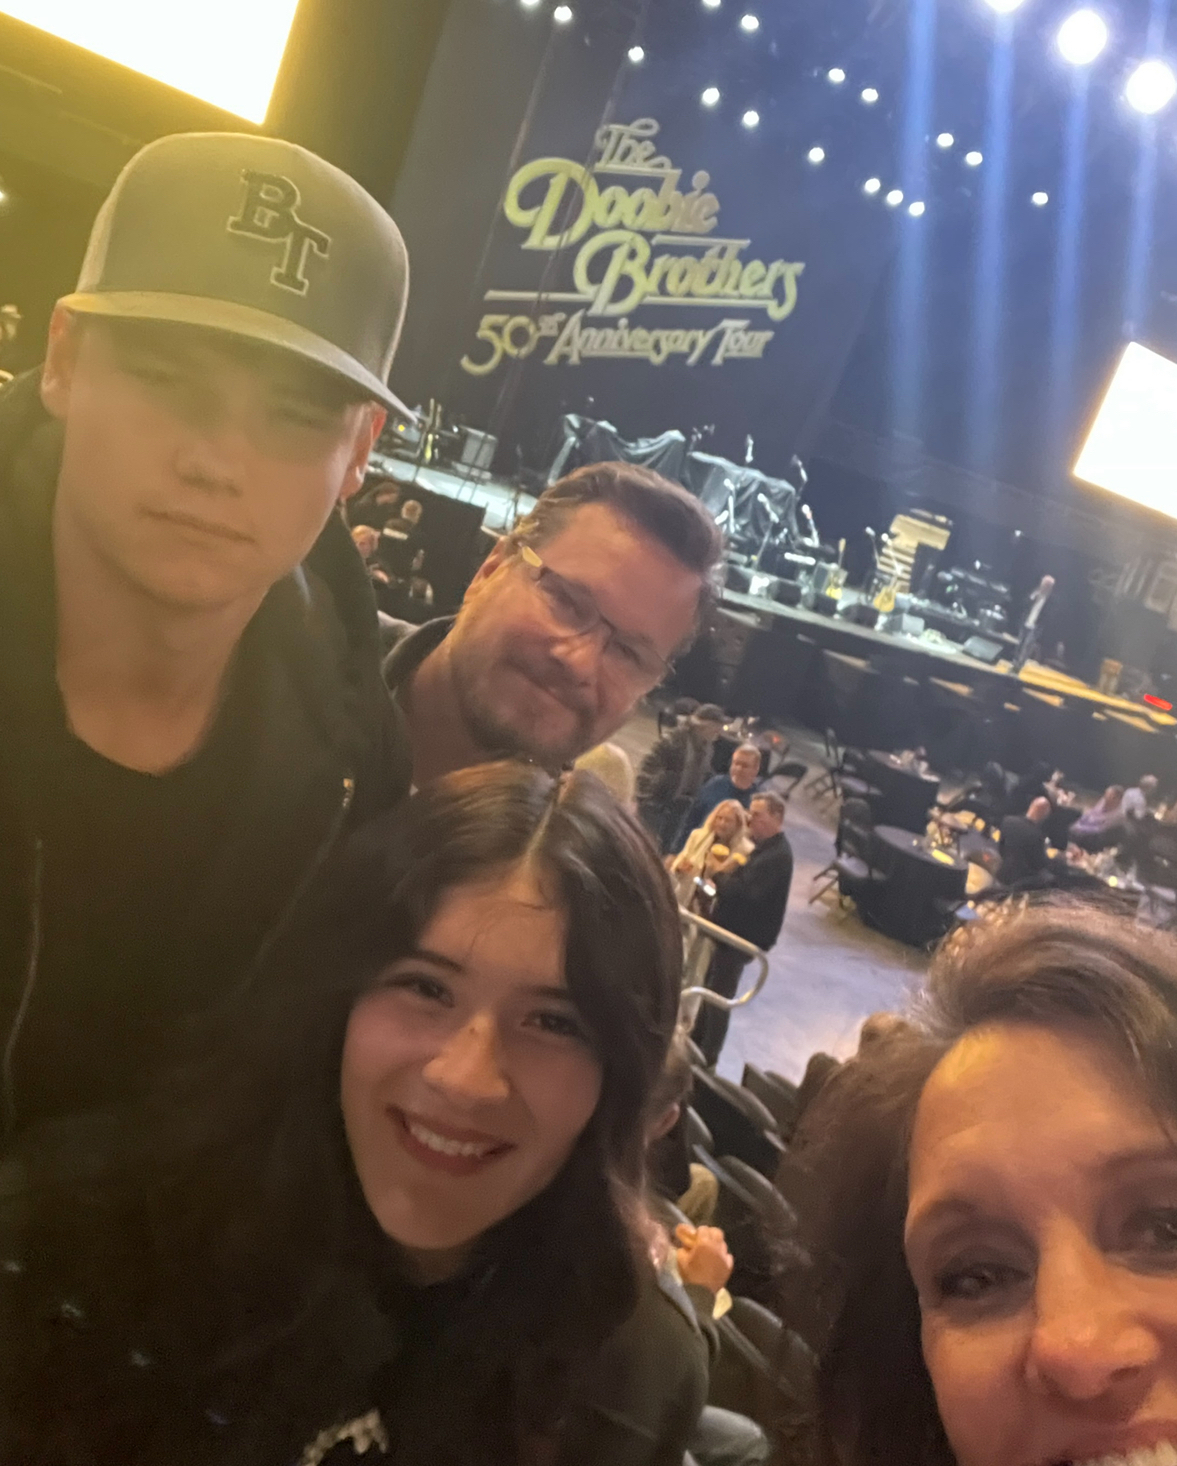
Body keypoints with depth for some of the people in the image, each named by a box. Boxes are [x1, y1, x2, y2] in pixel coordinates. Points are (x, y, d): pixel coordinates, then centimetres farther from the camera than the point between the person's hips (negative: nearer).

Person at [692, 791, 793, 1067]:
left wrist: (721, 873, -16)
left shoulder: (778, 856, -25)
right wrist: (727, 871, -9)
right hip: (732, 929, 10)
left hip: (743, 935, -10)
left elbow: (742, 893, -32)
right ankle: (697, 1041, 37)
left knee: (718, 995, 2)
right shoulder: (764, 847, 8)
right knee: (711, 986, 21)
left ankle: (707, 1057, 15)